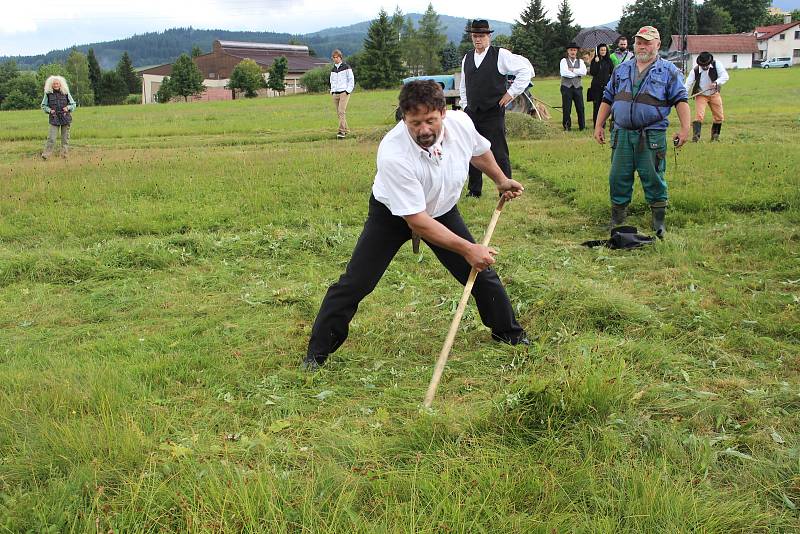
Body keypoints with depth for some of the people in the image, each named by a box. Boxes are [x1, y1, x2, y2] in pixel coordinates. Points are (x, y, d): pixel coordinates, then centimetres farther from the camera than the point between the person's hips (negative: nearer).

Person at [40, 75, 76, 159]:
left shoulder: (66, 93, 3)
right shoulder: (48, 94, 2)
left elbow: (73, 104, 11)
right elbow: (43, 105, 12)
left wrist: (68, 107, -9)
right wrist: (49, 110, -6)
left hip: (65, 118, 1)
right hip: (54, 119, -1)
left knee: (65, 137, 6)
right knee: (51, 138, -8)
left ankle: (65, 154, 15)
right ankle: (46, 154, -6)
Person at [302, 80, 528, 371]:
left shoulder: (461, 123, -24)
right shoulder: (393, 154, -39)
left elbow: (479, 150, 5)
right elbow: (417, 221, -36)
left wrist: (501, 180, 15)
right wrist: (467, 249, -36)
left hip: (443, 210, 4)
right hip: (392, 215, -4)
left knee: (482, 270, 3)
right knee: (354, 284, -9)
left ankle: (508, 332, 29)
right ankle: (317, 353, 6)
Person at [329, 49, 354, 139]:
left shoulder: (346, 67, -1)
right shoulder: (333, 69, 16)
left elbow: (351, 79, -1)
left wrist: (348, 91, -9)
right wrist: (332, 91, 12)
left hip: (344, 93, -6)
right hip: (335, 94, 6)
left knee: (341, 112, -17)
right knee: (339, 113, 4)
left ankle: (342, 131, -21)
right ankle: (346, 130, 13)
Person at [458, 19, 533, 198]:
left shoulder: (500, 55, -5)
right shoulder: (466, 59, 13)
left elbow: (526, 69, -5)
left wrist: (512, 92, -6)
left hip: (493, 114, -5)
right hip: (472, 114, 5)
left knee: (499, 154, -5)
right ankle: (474, 190, 22)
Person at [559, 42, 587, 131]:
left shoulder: (580, 61, 13)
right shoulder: (564, 61, 4)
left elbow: (584, 72, -5)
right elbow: (564, 73, -13)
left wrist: (572, 70, -10)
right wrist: (577, 73, -5)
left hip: (577, 86, 2)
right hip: (566, 86, -2)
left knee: (580, 107, 1)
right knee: (566, 108, 0)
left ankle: (582, 126, 9)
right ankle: (567, 126, 9)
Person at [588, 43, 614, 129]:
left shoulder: (608, 61, 8)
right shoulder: (594, 61, 3)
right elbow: (592, 72, -9)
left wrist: (609, 80, 1)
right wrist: (596, 62, -13)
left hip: (606, 85, 1)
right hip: (596, 86, -1)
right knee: (596, 105, -3)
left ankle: (603, 124, 6)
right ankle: (596, 123, 3)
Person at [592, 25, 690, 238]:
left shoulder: (668, 71, 4)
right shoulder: (621, 70, 15)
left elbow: (681, 100, -1)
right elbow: (607, 99, 19)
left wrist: (685, 129, -11)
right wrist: (599, 125, 14)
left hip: (652, 135, -3)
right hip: (622, 133, 4)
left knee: (653, 179, -1)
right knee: (618, 178, 6)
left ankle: (658, 222, 11)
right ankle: (616, 220, 18)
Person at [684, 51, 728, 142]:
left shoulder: (717, 64, -15)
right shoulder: (695, 71, -19)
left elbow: (725, 76, -22)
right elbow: (688, 84, -22)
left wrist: (716, 83, -41)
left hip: (714, 94, 3)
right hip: (701, 95, -3)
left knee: (719, 117, 8)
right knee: (699, 115, -19)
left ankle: (715, 135, 26)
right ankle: (695, 136, -18)